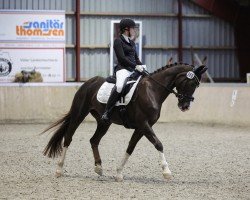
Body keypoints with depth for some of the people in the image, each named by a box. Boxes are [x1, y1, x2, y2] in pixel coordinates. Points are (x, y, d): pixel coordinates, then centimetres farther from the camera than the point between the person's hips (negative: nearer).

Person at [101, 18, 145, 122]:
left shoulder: (131, 42, 23)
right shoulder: (118, 41, -1)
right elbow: (122, 58, -11)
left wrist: (141, 66, 5)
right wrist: (135, 66, -17)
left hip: (134, 70, 9)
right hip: (123, 69, -9)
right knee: (119, 86, -36)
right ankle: (106, 112, -31)